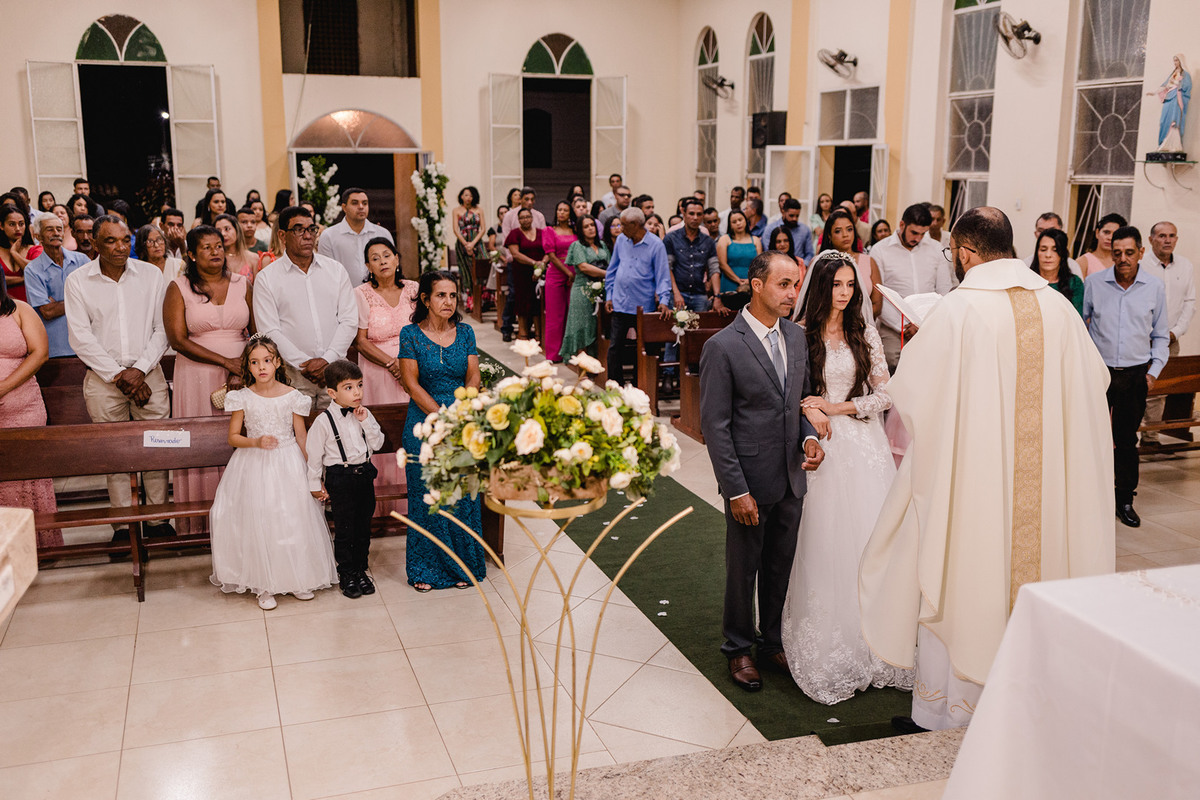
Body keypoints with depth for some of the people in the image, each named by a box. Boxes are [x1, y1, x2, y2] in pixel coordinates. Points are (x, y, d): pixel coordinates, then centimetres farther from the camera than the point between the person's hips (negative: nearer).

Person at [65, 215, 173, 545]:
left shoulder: (151, 274, 3)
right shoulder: (77, 281, 0)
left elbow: (161, 329, 1)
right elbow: (80, 336, -4)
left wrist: (140, 370, -10)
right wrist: (118, 375, -10)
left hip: (148, 374, 1)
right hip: (103, 378, 0)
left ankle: (158, 518, 13)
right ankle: (123, 524, 13)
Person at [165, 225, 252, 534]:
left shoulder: (242, 284, 9)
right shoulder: (179, 287, 2)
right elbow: (178, 339, -7)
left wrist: (243, 371, -10)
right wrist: (226, 361, -13)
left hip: (240, 379, 2)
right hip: (196, 378, -2)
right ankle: (200, 525, 7)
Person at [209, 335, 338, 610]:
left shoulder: (292, 396, -3)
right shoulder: (243, 398, -3)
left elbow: (301, 437, 3)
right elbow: (233, 437, 1)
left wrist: (310, 472, 3)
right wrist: (256, 442, -17)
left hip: (288, 464, 0)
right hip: (254, 467, 0)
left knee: (293, 520, 1)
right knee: (258, 522, -1)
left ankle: (297, 579, 16)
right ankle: (264, 586, 10)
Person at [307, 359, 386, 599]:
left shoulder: (364, 414, 3)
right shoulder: (324, 421, -11)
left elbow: (377, 443, 1)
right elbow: (313, 454, -5)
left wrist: (366, 422, -12)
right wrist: (316, 484, -2)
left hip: (364, 474, 5)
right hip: (340, 479, -5)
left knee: (364, 527, 13)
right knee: (344, 529, 4)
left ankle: (360, 570, 27)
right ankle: (346, 575, 18)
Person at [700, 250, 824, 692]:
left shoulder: (797, 335, 4)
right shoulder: (723, 347, -16)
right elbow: (714, 425, -15)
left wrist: (809, 436, -5)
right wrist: (736, 490, -16)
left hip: (792, 477, 5)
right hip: (751, 481, -5)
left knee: (781, 567, 18)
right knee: (743, 568, 12)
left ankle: (774, 641, 37)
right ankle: (739, 648, 32)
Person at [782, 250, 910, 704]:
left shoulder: (865, 334, 5)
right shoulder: (801, 335, -3)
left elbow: (885, 394, 4)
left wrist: (837, 407, -7)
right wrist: (808, 412, -16)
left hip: (863, 445, 3)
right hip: (819, 446, -2)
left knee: (868, 539, 4)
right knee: (824, 543, 1)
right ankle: (827, 645, 12)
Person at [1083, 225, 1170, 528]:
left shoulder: (1155, 287, 2)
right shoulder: (1094, 283, -2)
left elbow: (1160, 335, 11)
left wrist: (1154, 370, 3)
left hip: (1135, 374, 1)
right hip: (1098, 371, -1)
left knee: (1127, 439, 7)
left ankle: (1125, 500, 19)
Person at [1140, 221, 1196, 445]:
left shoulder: (1186, 267, 9)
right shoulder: (1138, 265, -6)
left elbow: (1190, 302, 11)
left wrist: (1175, 332, -2)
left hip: (1169, 341, 4)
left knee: (1158, 391, 6)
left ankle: (1151, 437, 14)